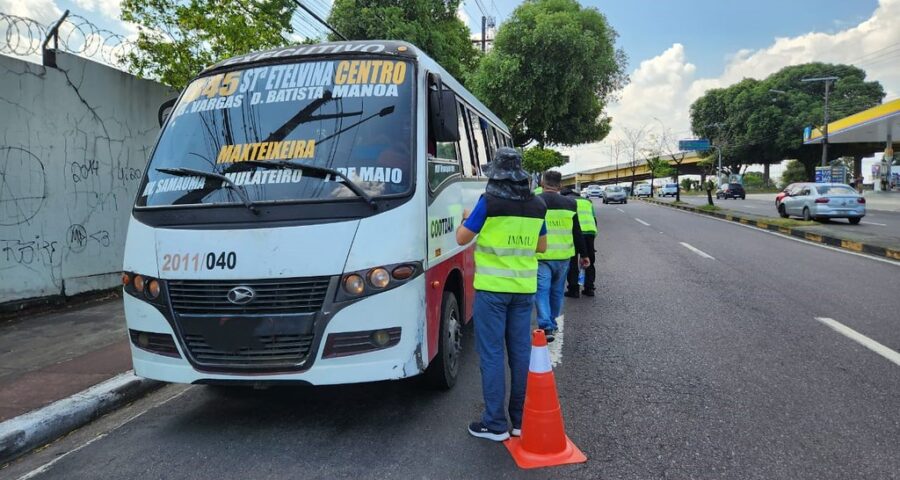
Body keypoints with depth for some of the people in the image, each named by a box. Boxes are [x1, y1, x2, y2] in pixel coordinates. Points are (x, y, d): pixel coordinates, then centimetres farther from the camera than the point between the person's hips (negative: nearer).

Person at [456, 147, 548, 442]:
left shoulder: (489, 202, -11)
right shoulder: (537, 205, 5)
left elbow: (462, 239, -4)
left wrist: (465, 218, 15)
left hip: (492, 287, -5)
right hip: (524, 288, 5)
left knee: (492, 354, 2)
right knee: (521, 351, 12)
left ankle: (495, 424, 7)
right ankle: (522, 419, 21)